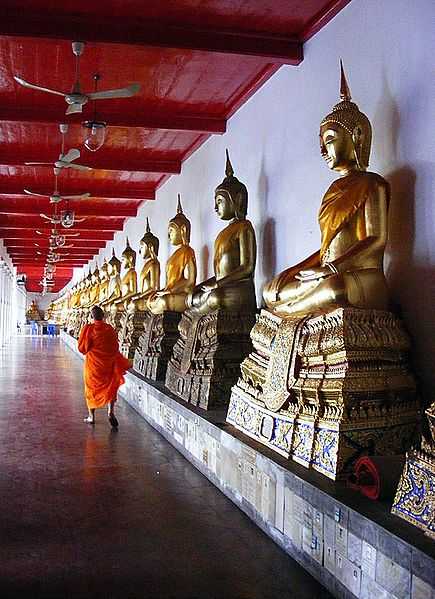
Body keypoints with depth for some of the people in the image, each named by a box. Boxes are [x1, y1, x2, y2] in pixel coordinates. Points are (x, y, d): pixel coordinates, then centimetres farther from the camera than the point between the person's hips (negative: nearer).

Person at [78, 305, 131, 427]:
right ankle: (110, 411, -6)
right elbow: (115, 347, 2)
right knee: (110, 387, 13)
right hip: (109, 363, 1)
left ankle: (91, 416, 19)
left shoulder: (88, 329, -11)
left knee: (91, 388, 14)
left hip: (93, 363, -1)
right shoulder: (110, 329, -5)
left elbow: (82, 348, -7)